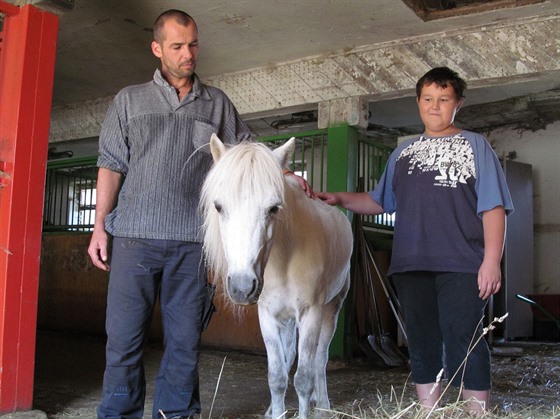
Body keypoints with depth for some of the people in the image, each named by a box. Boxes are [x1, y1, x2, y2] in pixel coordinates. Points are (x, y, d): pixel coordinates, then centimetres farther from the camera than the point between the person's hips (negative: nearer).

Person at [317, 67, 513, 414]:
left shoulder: (475, 145, 5)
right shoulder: (404, 152, 18)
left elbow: (493, 208, -3)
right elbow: (380, 202, 22)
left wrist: (492, 261, -13)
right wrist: (340, 199, 7)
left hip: (461, 265, -4)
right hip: (411, 265, 5)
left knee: (463, 343, -8)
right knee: (422, 345, 9)